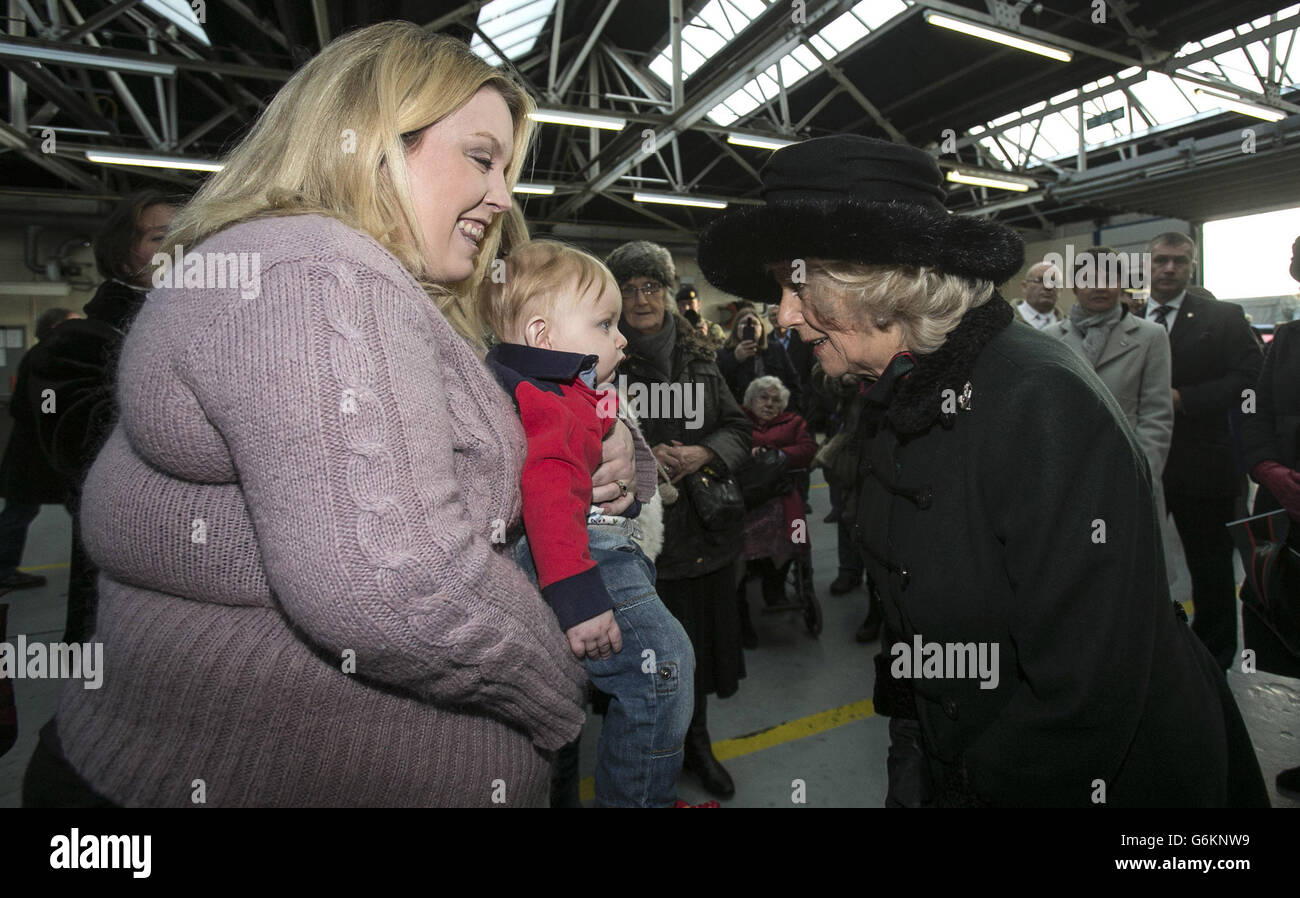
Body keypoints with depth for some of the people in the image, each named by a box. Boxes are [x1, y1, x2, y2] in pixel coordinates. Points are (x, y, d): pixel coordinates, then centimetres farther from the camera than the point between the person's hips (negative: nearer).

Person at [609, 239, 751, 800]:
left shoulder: (697, 359, 9)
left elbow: (737, 429, 9)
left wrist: (703, 453, -10)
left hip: (705, 531, 4)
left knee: (699, 644, 16)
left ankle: (696, 745, 41)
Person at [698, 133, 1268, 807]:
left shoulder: (1043, 403, -27)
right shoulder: (897, 405, -1)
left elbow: (1088, 689, -28)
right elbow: (910, 627, 5)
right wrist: (911, 777, 4)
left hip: (1118, 775, -6)